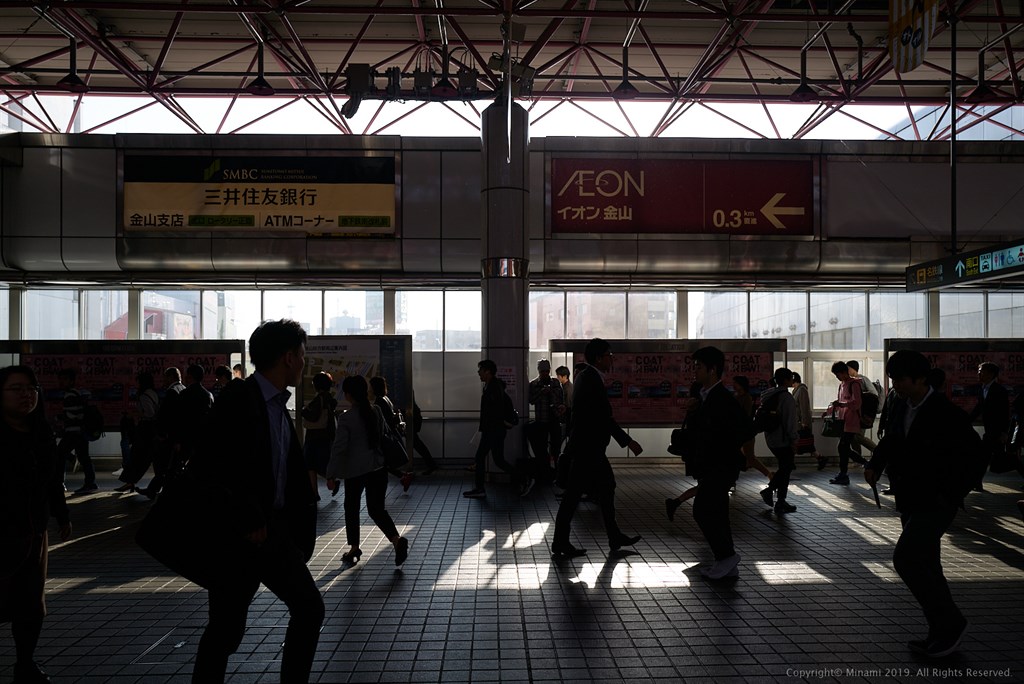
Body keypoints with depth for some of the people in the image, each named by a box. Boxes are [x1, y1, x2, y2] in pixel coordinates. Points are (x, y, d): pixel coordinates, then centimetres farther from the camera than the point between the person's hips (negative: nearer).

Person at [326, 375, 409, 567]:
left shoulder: (346, 418, -13)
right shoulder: (376, 410, 2)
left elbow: (339, 448, -13)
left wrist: (331, 475, -8)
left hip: (355, 470, -4)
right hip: (378, 467, 4)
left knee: (351, 508, 16)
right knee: (376, 508, 5)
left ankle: (354, 549, 25)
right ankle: (397, 539, -16)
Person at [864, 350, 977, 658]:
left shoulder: (948, 413, -16)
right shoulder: (901, 408, 6)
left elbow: (975, 454, -13)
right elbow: (890, 442, 16)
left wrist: (955, 490, -13)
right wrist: (875, 465, -1)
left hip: (936, 502, -8)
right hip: (910, 500, 8)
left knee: (906, 559, -14)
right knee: (925, 565, 13)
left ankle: (950, 623, 4)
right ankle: (943, 632, 26)